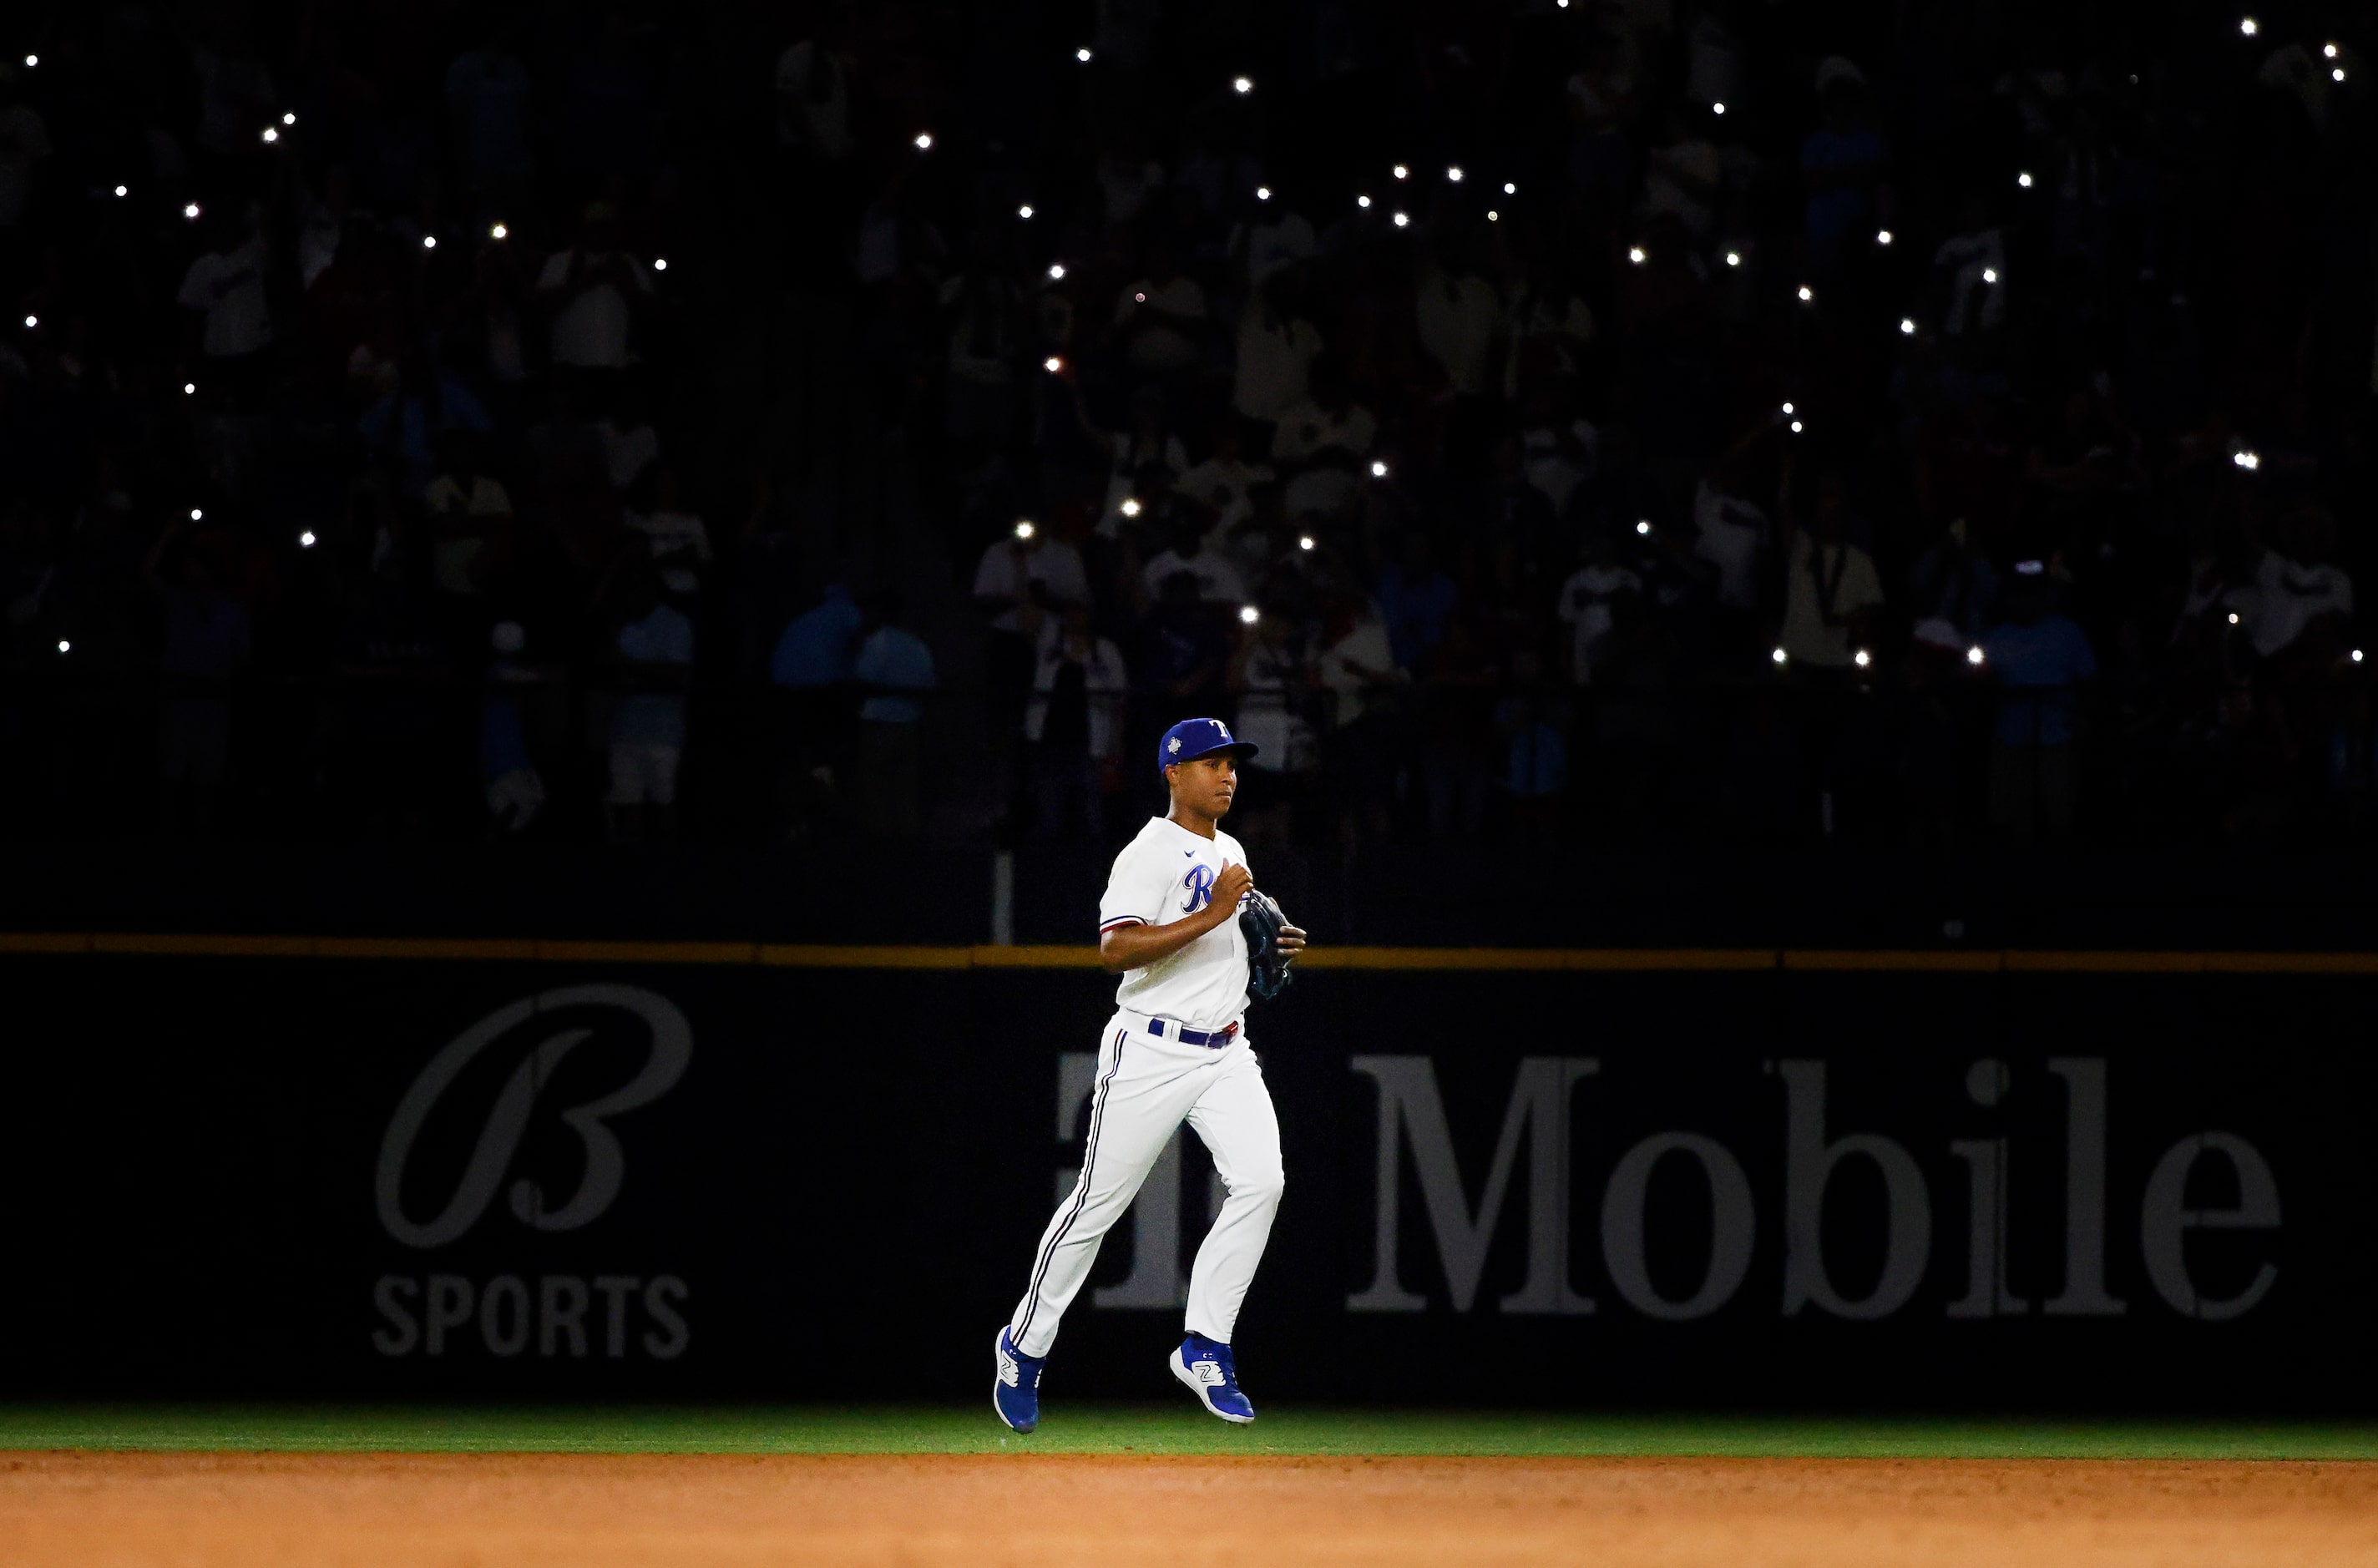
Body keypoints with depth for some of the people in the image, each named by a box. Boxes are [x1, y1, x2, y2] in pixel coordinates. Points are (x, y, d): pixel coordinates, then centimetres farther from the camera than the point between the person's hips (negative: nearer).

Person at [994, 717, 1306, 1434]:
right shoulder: (1150, 855, -12)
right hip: (1153, 1049, -7)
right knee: (1098, 1204, 0)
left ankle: (1206, 1348, -8)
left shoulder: (1230, 854, 16)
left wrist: (1271, 946, 12)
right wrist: (1212, 915, -26)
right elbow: (1115, 949, -24)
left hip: (1225, 1052, 7)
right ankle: (1025, 1344, 18)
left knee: (1259, 1181, -13)